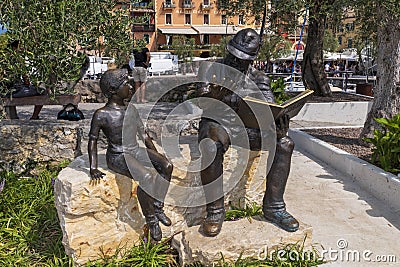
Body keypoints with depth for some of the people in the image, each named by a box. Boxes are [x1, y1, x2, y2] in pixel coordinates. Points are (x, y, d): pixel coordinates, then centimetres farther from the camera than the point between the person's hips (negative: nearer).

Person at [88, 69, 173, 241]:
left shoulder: (131, 109, 9)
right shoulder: (102, 115, -8)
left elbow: (143, 134, 15)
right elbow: (92, 140, 1)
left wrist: (156, 155, 9)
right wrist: (93, 168, -4)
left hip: (136, 150, 6)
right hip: (118, 157, -6)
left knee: (166, 166, -19)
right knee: (147, 177, -30)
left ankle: (158, 207, -6)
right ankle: (151, 219, -11)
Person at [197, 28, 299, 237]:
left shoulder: (259, 79, 10)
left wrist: (280, 125, -24)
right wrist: (212, 97, -34)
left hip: (246, 126, 3)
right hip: (217, 122, -3)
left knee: (284, 143, -19)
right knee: (211, 147, -38)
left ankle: (273, 206, -9)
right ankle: (215, 210, -23)